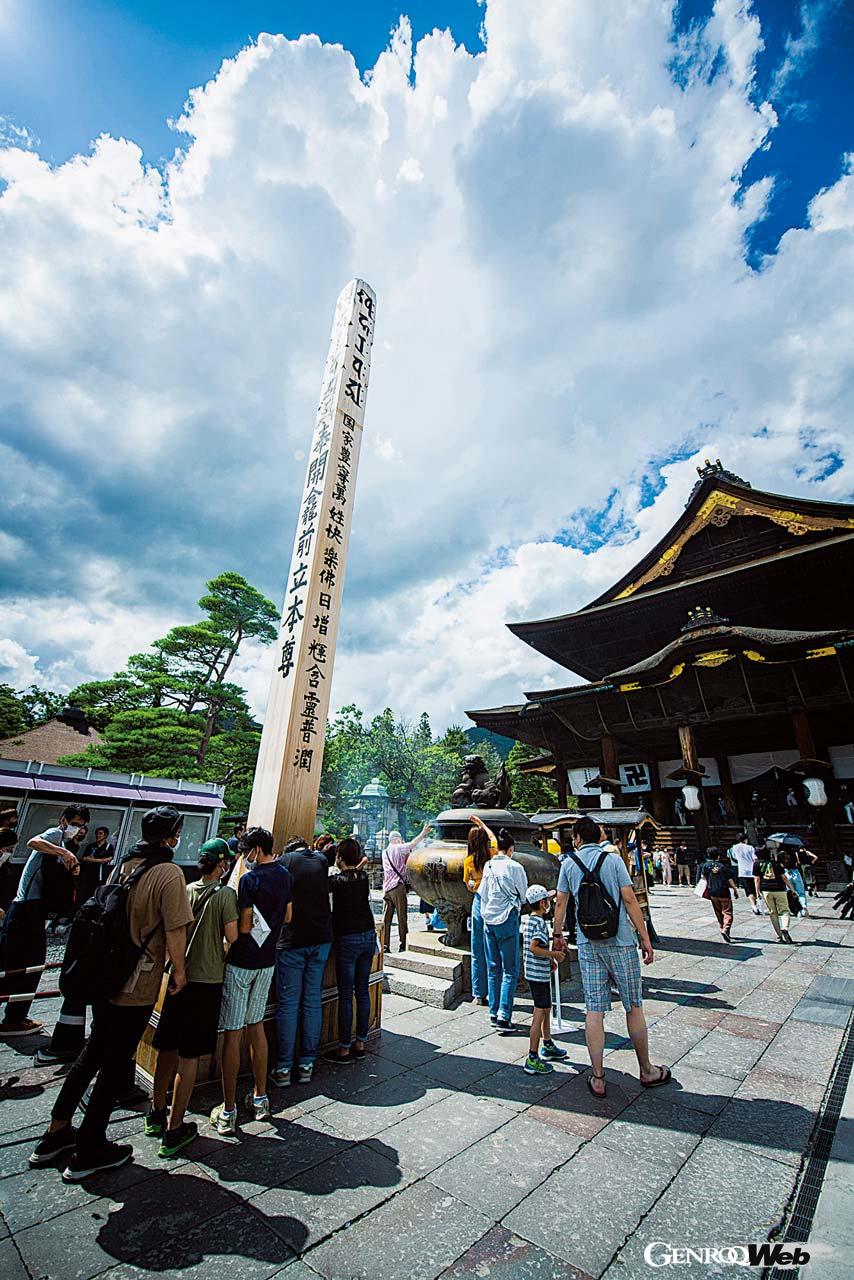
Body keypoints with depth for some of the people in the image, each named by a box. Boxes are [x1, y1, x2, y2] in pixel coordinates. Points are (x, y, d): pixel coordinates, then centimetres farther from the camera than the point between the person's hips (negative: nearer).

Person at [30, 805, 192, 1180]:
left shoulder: (124, 864, 0)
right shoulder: (169, 873, -22)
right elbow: (175, 929, -22)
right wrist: (179, 971, -5)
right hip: (137, 986, -7)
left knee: (93, 1051, 26)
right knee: (116, 1064, 11)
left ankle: (56, 1134, 38)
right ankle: (88, 1152, 26)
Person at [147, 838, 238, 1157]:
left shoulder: (185, 890, 0)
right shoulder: (225, 894, -15)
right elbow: (232, 936, -18)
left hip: (179, 976, 5)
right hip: (207, 979, -5)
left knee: (167, 1047, 20)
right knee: (189, 1056, 6)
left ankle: (156, 1114, 35)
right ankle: (173, 1130, 14)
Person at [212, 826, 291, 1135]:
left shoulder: (250, 878, -19)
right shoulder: (284, 875, 3)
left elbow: (243, 927, -19)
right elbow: (287, 916, 12)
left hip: (241, 961, -7)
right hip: (267, 961, 7)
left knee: (232, 1033, 5)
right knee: (256, 1026, 19)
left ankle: (228, 1112, 14)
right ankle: (260, 1098, 29)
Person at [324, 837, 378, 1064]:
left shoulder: (337, 881, -16)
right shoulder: (364, 876, 0)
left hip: (347, 940, -6)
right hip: (369, 935, 6)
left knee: (345, 995, 6)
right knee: (363, 991, 15)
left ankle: (344, 1049, 15)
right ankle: (360, 1043, 25)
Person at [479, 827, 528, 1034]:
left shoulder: (488, 865, 3)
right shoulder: (515, 867, -10)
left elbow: (482, 893, 10)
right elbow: (524, 895, 2)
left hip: (488, 920, 5)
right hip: (507, 920, -5)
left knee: (493, 969, 15)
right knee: (510, 971, 2)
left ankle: (494, 1014, 22)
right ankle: (503, 1018, -3)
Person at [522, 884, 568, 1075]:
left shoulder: (530, 920, 10)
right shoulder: (540, 923, -20)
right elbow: (534, 948, -28)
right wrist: (553, 954, -17)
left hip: (535, 972, 10)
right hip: (539, 974, -10)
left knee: (546, 1009, 23)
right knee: (539, 1014, -2)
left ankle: (548, 1046, 39)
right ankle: (532, 1059, 5)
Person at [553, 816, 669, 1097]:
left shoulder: (569, 864, 3)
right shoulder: (613, 859, -5)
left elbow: (560, 903, 9)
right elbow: (629, 900, -9)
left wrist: (558, 935, 22)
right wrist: (645, 938, -1)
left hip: (588, 944, 2)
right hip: (620, 942, -2)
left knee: (594, 1010, 7)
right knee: (633, 1007, 13)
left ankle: (598, 1079, 14)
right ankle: (647, 1072, 28)